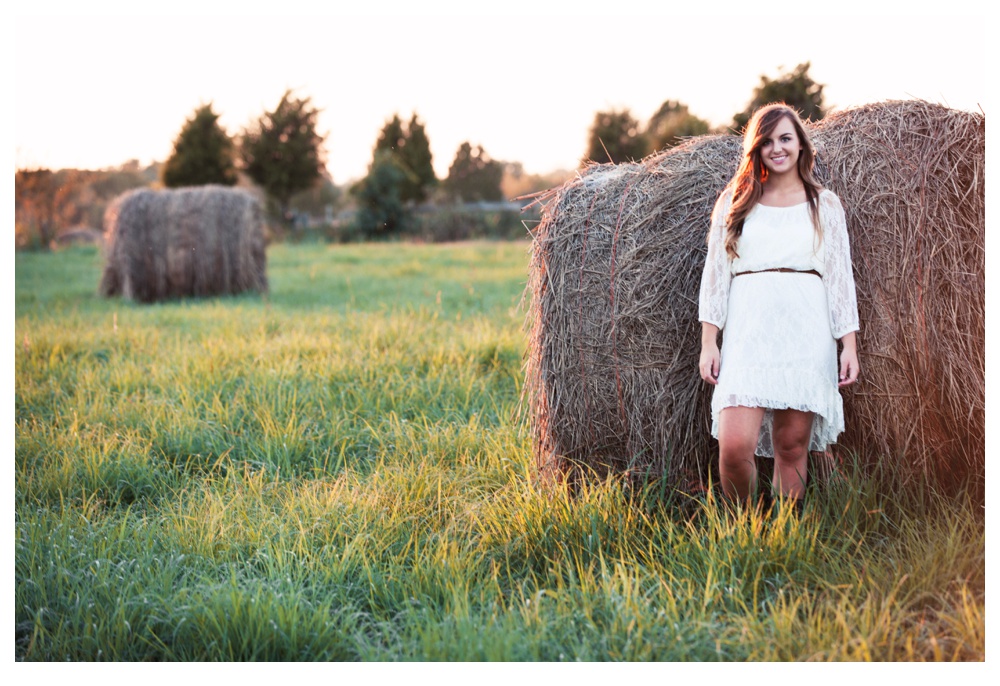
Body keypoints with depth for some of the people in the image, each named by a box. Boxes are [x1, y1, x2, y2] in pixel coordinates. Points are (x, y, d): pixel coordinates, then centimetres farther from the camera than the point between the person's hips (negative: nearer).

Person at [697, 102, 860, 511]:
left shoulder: (825, 205, 13)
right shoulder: (735, 202, 12)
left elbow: (841, 277, 11)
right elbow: (715, 273, 10)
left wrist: (849, 345, 4)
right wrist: (708, 343, 3)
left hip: (807, 335, 1)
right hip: (749, 334, 0)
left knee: (792, 446, 0)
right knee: (735, 446, -13)